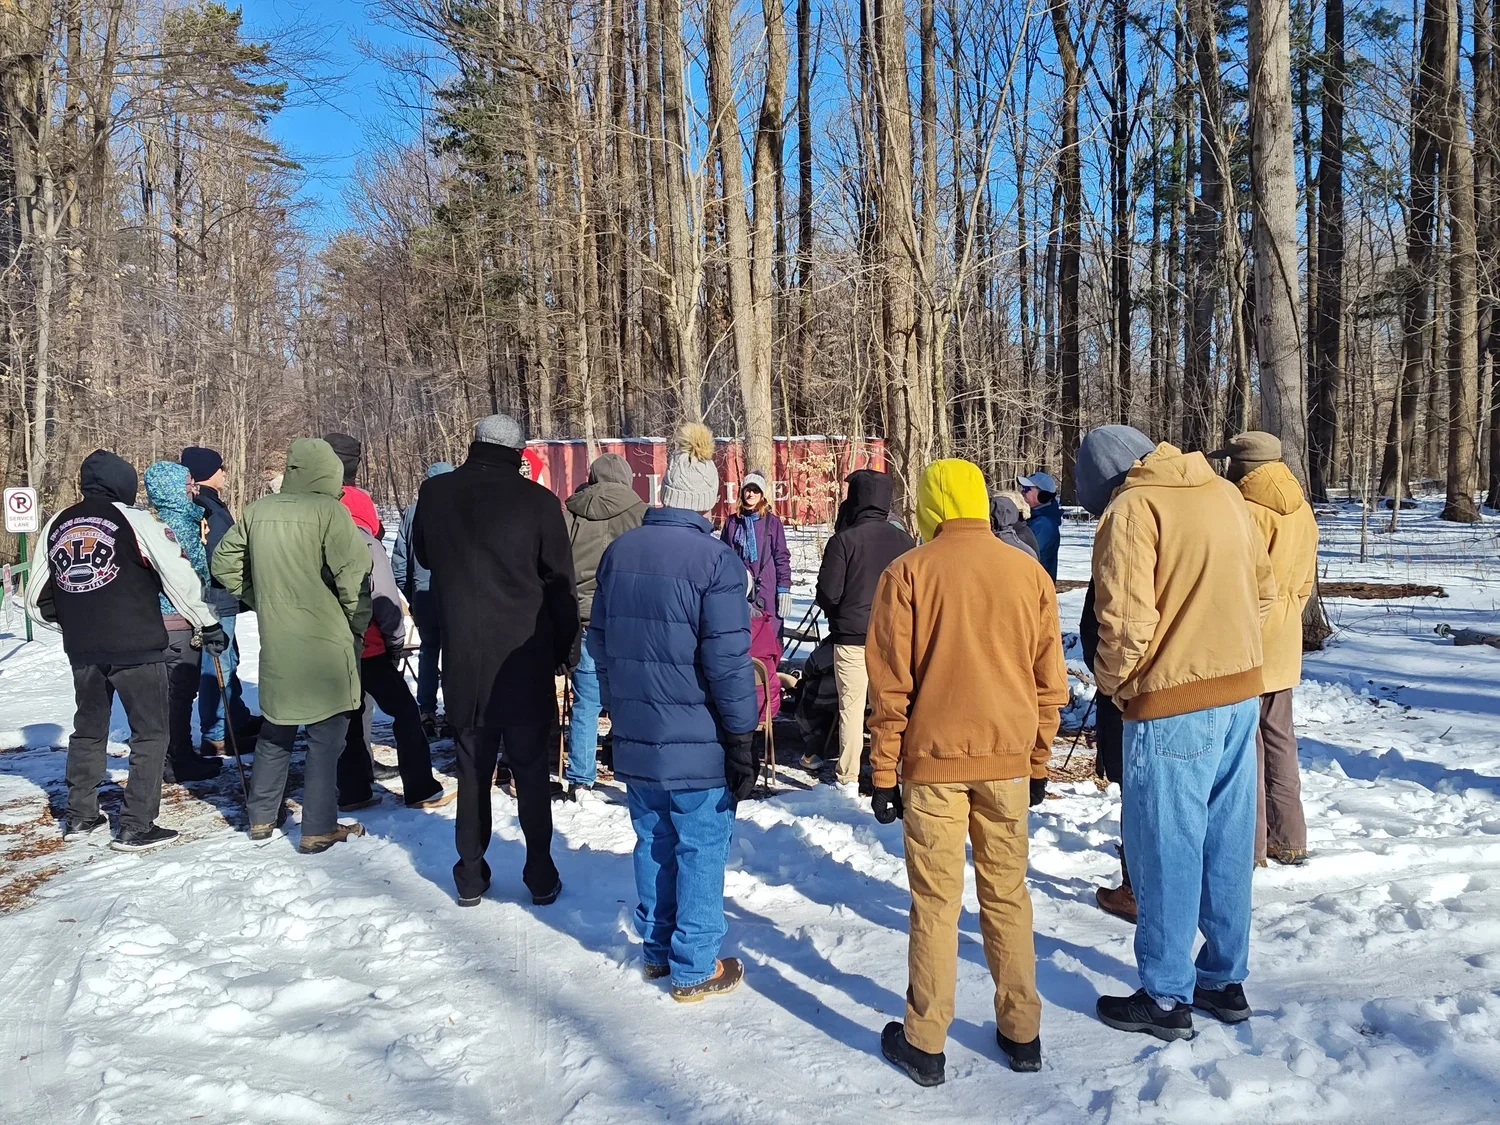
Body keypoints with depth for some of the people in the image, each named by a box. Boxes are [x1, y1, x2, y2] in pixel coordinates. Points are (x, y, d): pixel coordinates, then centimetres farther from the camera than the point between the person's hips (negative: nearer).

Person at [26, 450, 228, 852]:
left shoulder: (55, 526, 9)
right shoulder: (133, 520, -7)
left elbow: (37, 600, 13)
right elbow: (179, 575, -12)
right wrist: (207, 624, -3)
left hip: (82, 650, 6)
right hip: (137, 645, -5)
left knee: (88, 729, 22)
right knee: (150, 734, 3)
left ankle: (80, 817, 29)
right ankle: (136, 828, 1)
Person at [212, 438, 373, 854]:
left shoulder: (258, 511, 4)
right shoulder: (329, 510, -14)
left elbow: (225, 562, 13)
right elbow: (353, 574, -17)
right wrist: (359, 623, -3)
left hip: (276, 643, 6)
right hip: (325, 645, -6)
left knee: (276, 732, 20)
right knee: (325, 737, 3)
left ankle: (262, 817, 30)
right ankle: (319, 829, 7)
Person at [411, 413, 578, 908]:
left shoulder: (434, 493, -1)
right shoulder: (538, 501, -10)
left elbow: (424, 556, 17)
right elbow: (560, 583, -5)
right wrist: (562, 648, 6)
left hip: (463, 659, 2)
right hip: (526, 660, -2)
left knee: (473, 769, 13)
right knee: (531, 769, 9)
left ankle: (471, 875, 19)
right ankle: (540, 875, 14)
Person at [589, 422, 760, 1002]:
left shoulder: (618, 552, 3)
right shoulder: (715, 561, -16)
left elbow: (599, 642, 12)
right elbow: (728, 663, -16)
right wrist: (741, 741, -8)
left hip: (635, 738, 6)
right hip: (697, 743, -6)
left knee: (652, 841, 19)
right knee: (701, 849, 7)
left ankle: (656, 948, 32)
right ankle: (695, 969, 16)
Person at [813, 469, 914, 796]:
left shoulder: (844, 540, -13)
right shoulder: (904, 540, 0)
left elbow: (827, 593, -11)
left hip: (852, 635, -3)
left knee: (851, 706, 4)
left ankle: (848, 779, 8)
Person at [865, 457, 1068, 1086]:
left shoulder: (907, 574, -7)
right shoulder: (1029, 573, 2)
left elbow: (890, 685, -7)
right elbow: (1049, 681, 7)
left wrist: (883, 772, 1)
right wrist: (1038, 763, 17)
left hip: (933, 760, -3)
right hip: (1008, 761, 3)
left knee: (936, 904, 5)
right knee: (1007, 896, 15)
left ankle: (925, 1044, 14)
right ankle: (1021, 1034, 24)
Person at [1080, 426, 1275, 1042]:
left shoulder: (1130, 509, -13)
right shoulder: (1224, 492, 9)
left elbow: (1127, 622, -20)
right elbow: (1263, 588, 15)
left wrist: (1110, 680, -3)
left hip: (1171, 706, -7)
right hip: (1242, 692, 8)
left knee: (1166, 851, 4)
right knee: (1226, 841, 16)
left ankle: (1166, 998, 15)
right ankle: (1226, 980, 29)